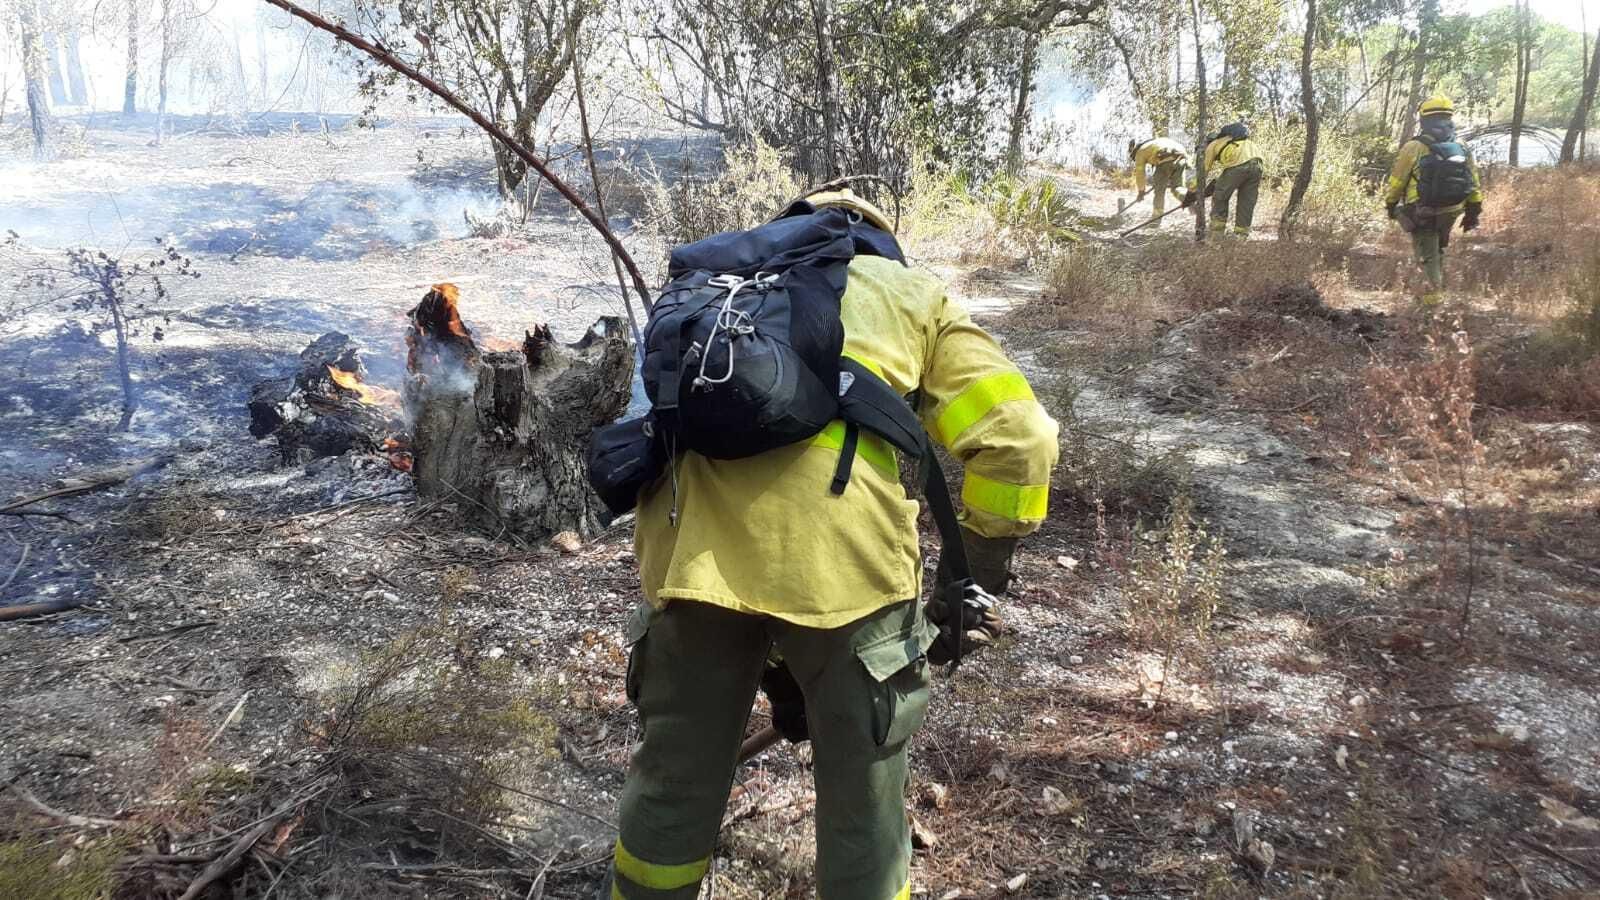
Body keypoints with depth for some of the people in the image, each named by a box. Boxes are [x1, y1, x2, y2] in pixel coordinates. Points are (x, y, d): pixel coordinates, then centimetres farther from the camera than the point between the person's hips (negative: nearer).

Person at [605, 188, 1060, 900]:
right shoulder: (913, 294, 24)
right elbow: (1016, 439, 11)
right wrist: (978, 578, 22)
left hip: (694, 548, 3)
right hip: (843, 555, -3)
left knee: (674, 783, 21)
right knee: (862, 805, 15)